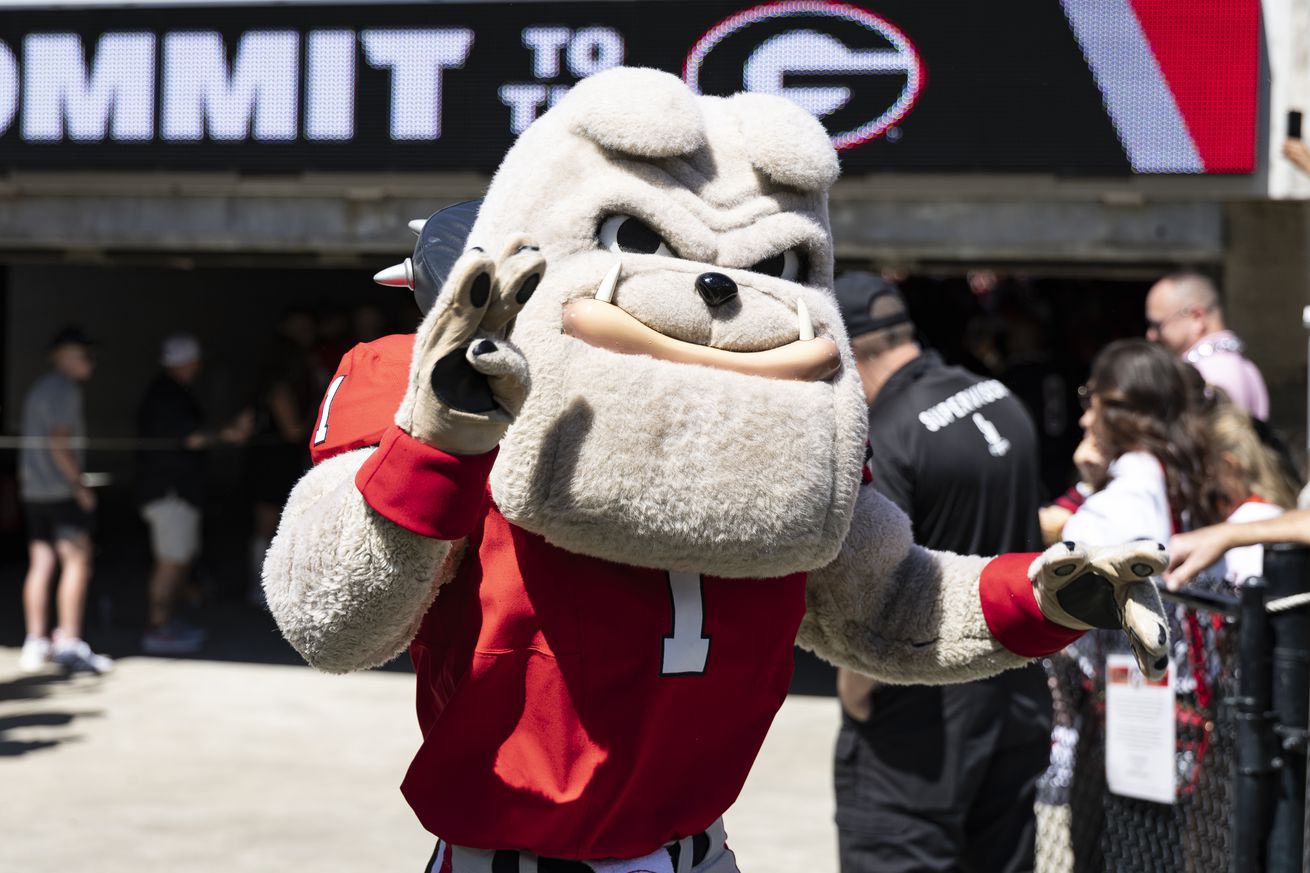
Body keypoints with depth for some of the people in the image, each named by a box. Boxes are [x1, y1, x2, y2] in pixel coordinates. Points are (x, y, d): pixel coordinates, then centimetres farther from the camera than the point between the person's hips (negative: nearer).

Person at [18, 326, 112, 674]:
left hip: (33, 490, 9)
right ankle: (69, 642, -13)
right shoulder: (65, 390, -11)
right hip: (61, 489, -9)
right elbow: (58, 441, -19)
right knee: (77, 561, -9)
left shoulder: (38, 388, 17)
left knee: (40, 564, 8)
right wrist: (78, 484, -15)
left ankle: (35, 642, 9)